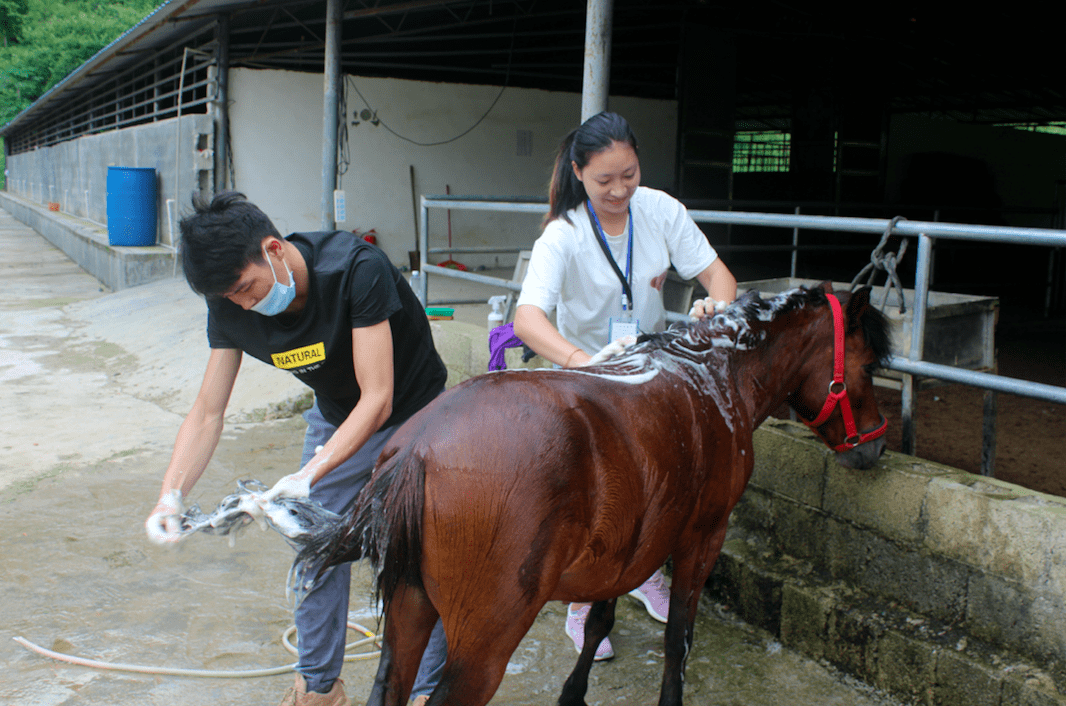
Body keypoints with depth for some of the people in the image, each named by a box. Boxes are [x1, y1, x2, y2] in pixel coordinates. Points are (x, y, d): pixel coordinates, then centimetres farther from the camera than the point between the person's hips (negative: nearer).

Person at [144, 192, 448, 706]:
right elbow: (207, 413, -12)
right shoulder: (230, 305, -17)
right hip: (336, 419, 5)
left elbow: (377, 398, -35)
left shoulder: (357, 269, -35)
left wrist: (307, 477, -44)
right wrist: (171, 494, -28)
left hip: (412, 416, -5)